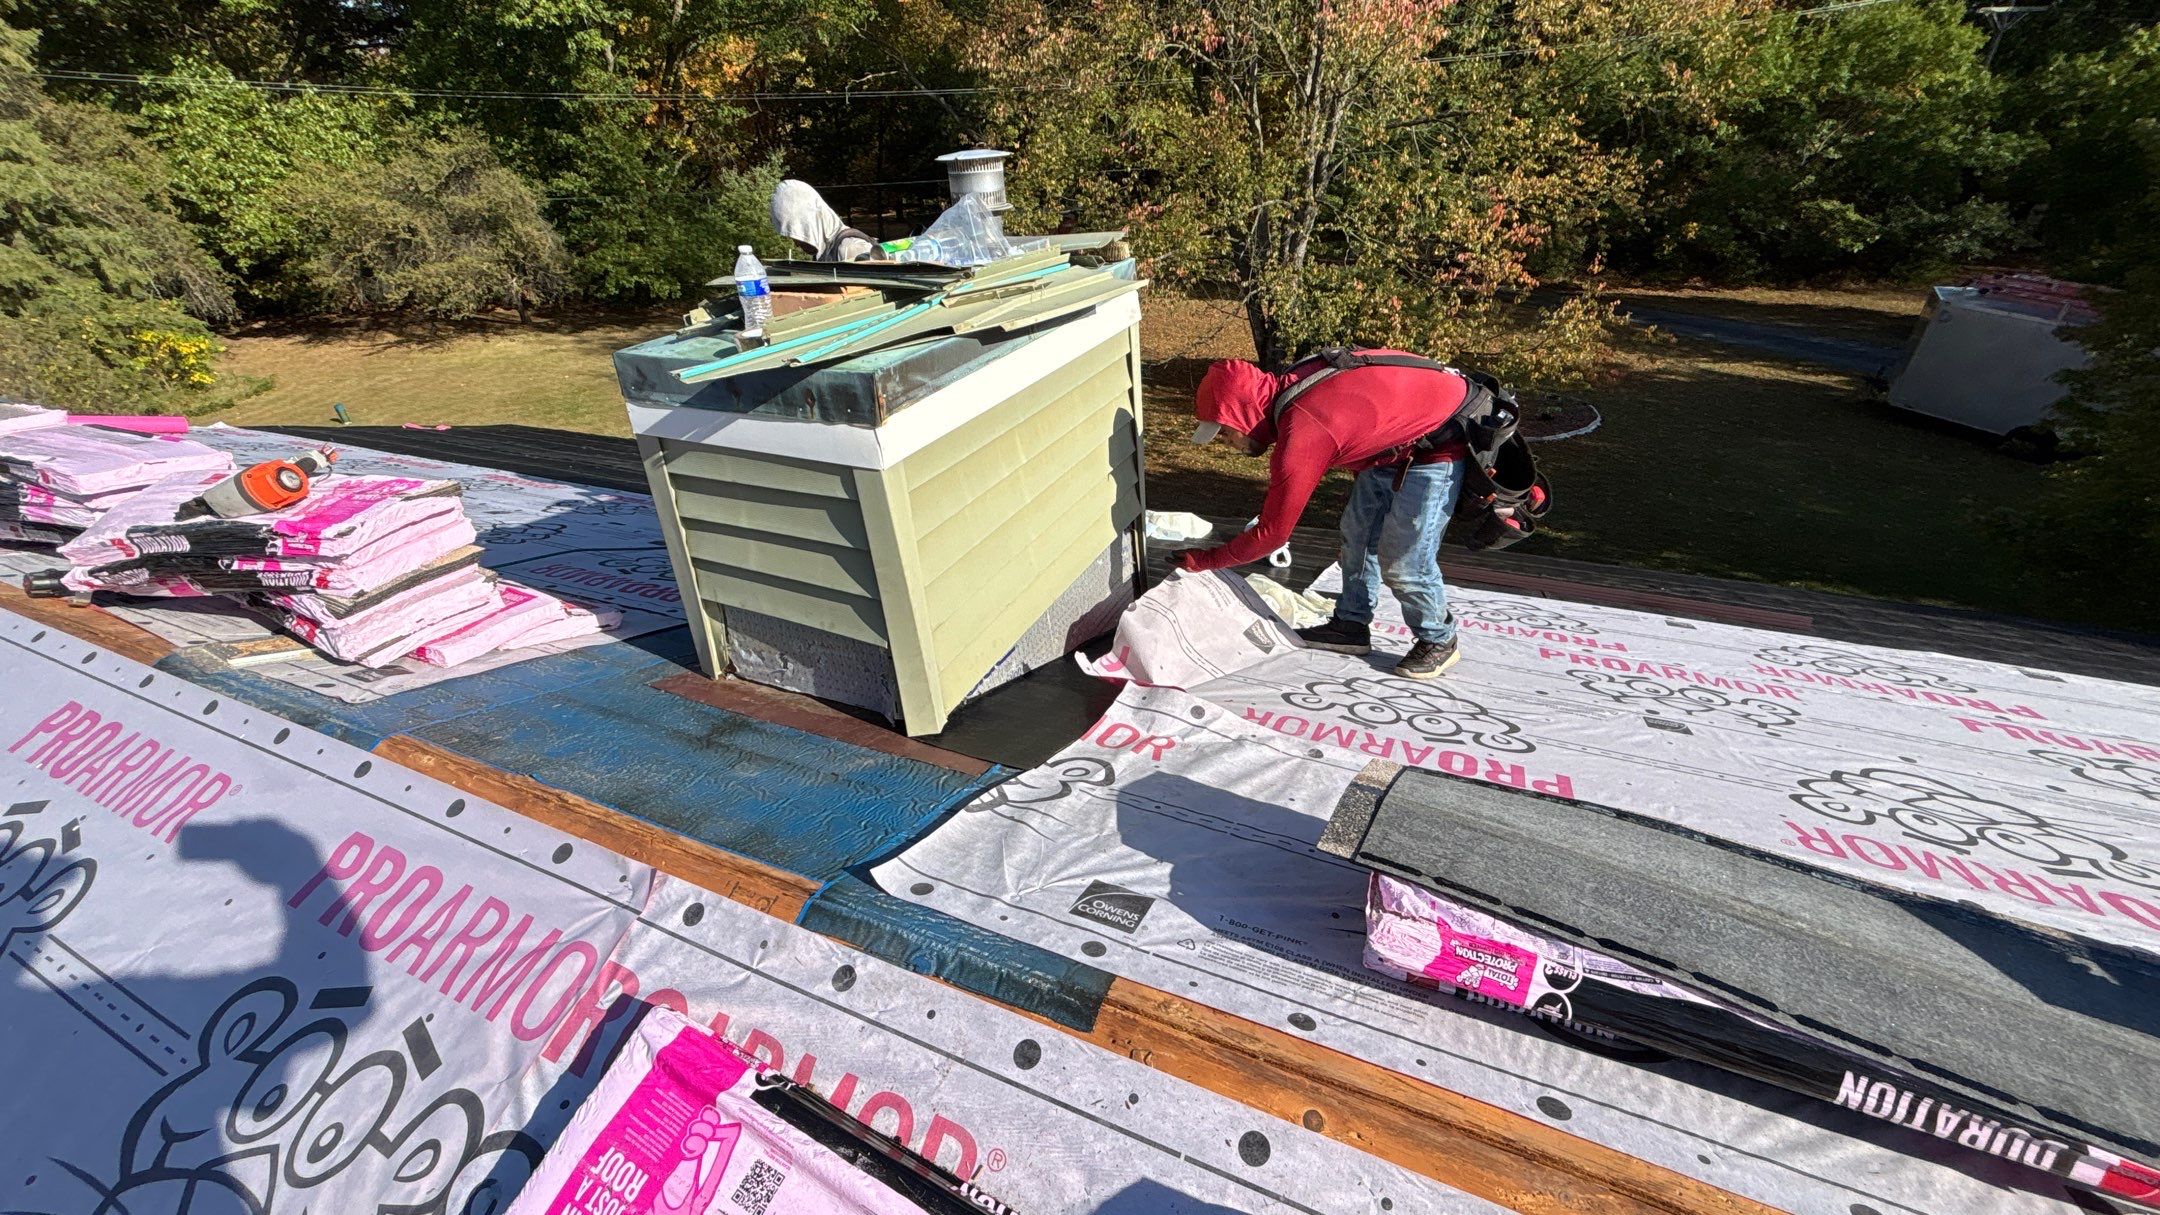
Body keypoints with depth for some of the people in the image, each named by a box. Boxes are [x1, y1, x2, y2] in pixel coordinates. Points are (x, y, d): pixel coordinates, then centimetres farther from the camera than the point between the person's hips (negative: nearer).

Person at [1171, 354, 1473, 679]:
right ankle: (1351, 625, 24)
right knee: (1357, 531, 11)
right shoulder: (1291, 387, -6)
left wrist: (1204, 560, -11)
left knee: (1403, 558, -6)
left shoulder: (1301, 435, -31)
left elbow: (1273, 533, -21)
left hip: (1441, 441, -9)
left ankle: (1438, 641, 17)